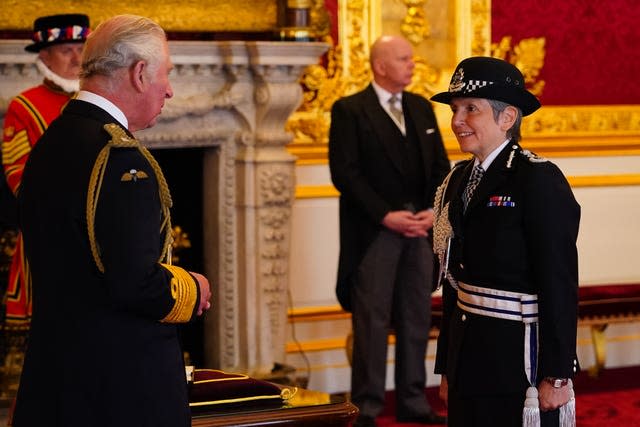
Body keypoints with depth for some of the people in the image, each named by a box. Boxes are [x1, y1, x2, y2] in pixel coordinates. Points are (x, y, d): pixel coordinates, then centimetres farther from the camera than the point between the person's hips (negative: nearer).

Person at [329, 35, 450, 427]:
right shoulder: (350, 111, -4)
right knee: (372, 322, -2)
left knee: (416, 321, 8)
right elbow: (344, 173, -11)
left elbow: (441, 166, 12)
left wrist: (435, 210, -5)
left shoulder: (422, 108, 14)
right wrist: (386, 215, -16)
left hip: (421, 229, 5)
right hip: (374, 232, -5)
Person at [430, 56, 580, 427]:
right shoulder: (459, 180, 11)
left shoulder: (539, 180, -11)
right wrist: (447, 368, 15)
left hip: (519, 363, -7)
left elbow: (560, 285, -14)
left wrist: (556, 376, -16)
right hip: (468, 362, 7)